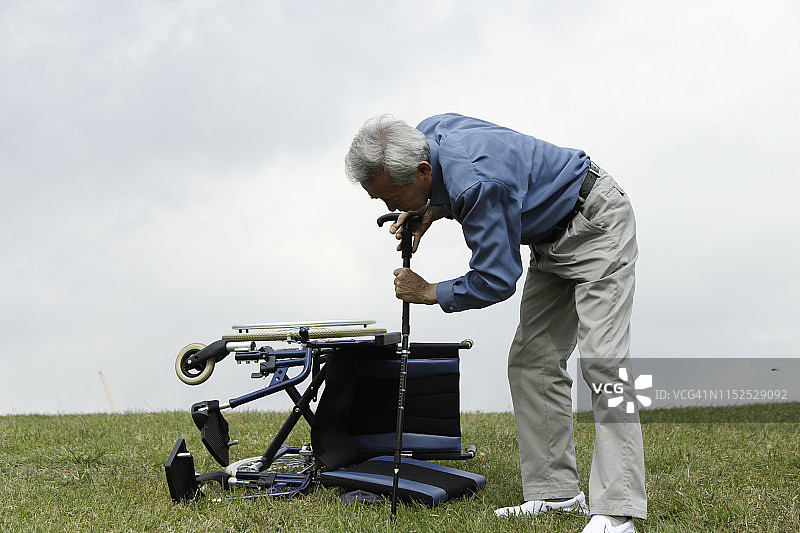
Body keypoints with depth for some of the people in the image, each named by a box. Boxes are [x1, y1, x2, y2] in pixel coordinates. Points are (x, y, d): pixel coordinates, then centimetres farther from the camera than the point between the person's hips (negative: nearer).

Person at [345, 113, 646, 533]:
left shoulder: (477, 181, -35)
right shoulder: (426, 135, -8)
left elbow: (496, 281, -27)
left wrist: (427, 293, -12)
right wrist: (431, 211, -4)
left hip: (597, 226, -10)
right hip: (550, 241, 10)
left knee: (600, 359, -18)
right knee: (531, 363, 3)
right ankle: (556, 491, 6)